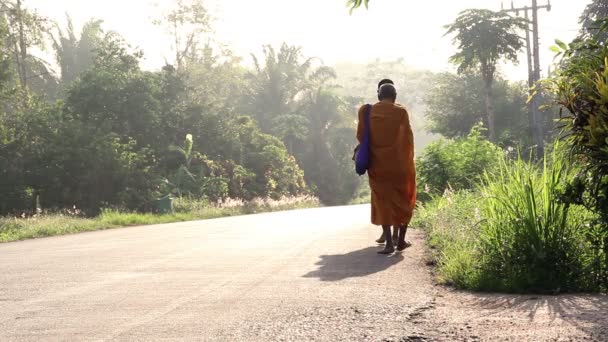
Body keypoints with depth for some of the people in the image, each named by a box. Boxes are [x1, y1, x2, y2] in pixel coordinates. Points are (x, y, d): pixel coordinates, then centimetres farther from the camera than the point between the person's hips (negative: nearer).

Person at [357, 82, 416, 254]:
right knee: (404, 201, 16)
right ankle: (401, 240, 16)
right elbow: (408, 138, -2)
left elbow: (360, 136, 3)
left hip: (378, 164, 1)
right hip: (400, 164, -1)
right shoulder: (400, 112, -7)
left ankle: (389, 243, -5)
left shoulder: (366, 112, -2)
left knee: (383, 202, 7)